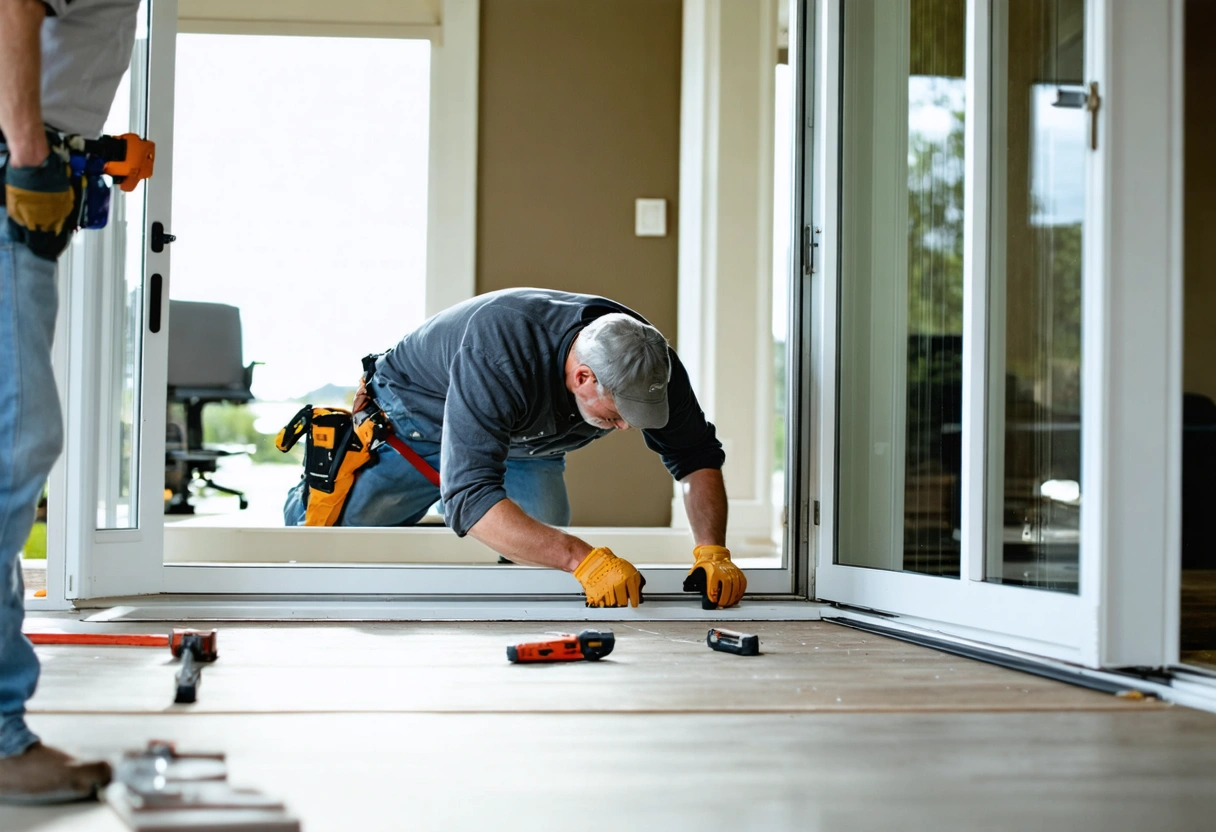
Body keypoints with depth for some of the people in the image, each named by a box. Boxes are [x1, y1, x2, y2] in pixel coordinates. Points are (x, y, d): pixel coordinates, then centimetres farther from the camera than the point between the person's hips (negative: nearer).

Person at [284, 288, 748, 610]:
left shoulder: (648, 362, -27)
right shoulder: (495, 358, -46)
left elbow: (698, 457, -15)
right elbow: (470, 498, -51)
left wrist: (712, 552, -32)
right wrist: (582, 559, -58)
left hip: (525, 446, 5)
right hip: (417, 418, -5)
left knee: (545, 560, -9)